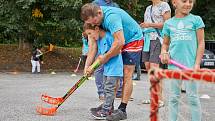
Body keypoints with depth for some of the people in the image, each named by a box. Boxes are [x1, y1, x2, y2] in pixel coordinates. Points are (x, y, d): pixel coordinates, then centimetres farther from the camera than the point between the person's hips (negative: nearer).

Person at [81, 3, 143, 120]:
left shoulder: (111, 17, -36)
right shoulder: (96, 17, -10)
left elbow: (120, 42, -41)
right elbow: (94, 41, -9)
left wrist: (106, 57, -26)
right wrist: (87, 65, -15)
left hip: (133, 39, -8)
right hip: (120, 41, 8)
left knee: (126, 75, -10)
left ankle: (122, 110, -8)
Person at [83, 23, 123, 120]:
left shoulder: (109, 36, -18)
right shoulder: (98, 39, 9)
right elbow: (99, 56, 13)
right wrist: (92, 67, 6)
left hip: (114, 68, -9)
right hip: (107, 68, 9)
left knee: (109, 88, -6)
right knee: (107, 89, 15)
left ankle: (105, 111, -2)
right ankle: (108, 108, 25)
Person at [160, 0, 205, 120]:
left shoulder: (196, 20, 1)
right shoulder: (169, 23, 10)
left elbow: (201, 43, 0)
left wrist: (197, 63, -8)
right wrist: (164, 52, -3)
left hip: (190, 65, -3)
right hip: (174, 65, 3)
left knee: (193, 97, 1)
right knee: (174, 97, 11)